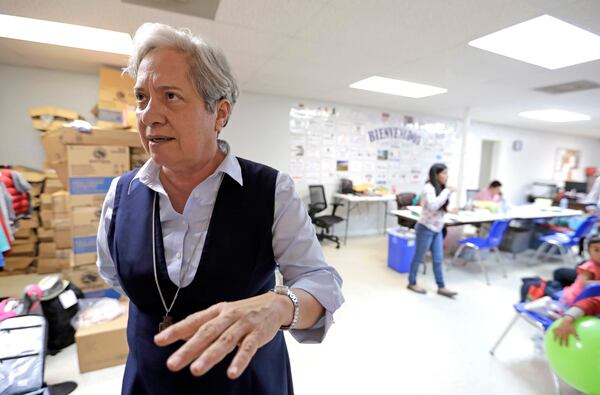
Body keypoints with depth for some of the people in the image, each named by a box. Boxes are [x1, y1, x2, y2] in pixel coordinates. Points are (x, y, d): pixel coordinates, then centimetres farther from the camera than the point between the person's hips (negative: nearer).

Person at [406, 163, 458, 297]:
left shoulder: (440, 188, 8)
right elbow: (433, 205, -34)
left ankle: (441, 287, 22)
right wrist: (447, 191, -27)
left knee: (438, 259, 12)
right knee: (418, 258, 6)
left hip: (437, 230, 8)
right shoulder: (428, 188, -17)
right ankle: (412, 283, 22)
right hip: (426, 229, -8)